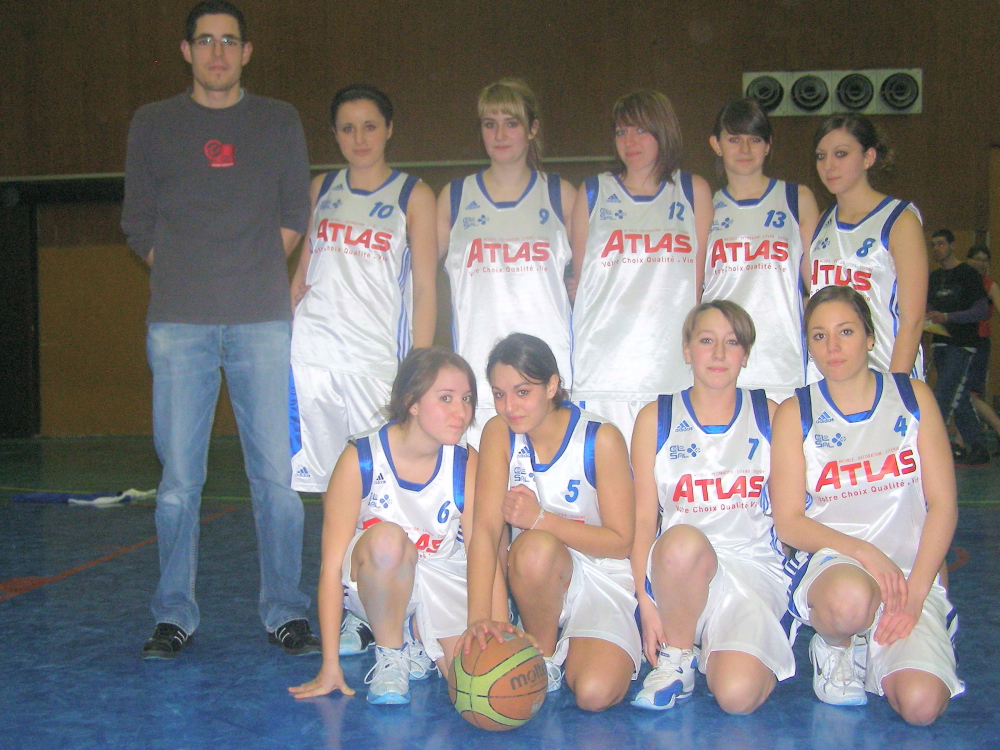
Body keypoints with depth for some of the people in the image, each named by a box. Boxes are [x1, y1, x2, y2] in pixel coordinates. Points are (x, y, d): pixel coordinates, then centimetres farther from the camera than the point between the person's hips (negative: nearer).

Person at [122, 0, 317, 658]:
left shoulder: (280, 122, 13)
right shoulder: (153, 124, 12)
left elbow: (295, 215, 13)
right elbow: (138, 221, 14)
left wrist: (258, 276, 5)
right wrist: (182, 273, 5)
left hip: (263, 321, 0)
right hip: (179, 324, 0)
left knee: (277, 473, -1)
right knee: (179, 477, 0)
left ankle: (286, 612, 8)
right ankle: (174, 616, 9)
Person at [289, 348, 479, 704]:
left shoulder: (466, 465, -11)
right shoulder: (361, 459, -19)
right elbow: (331, 565, -19)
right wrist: (330, 665, -19)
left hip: (442, 581, 3)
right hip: (372, 579, -3)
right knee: (386, 538, -36)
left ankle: (415, 631, 13)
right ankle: (389, 655, -11)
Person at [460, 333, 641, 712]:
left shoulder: (601, 439, -15)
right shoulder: (499, 433, -8)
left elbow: (621, 541, -12)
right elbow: (485, 528, -16)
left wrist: (542, 519, -23)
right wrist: (478, 617, -29)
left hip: (602, 579, -2)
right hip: (538, 575, 2)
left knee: (595, 693, -26)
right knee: (535, 547, -35)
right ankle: (542, 651, -7)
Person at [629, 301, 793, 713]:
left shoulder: (770, 416, 7)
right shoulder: (656, 418, 6)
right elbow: (643, 519, 1)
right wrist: (646, 601, -9)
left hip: (754, 567, 0)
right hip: (678, 569, 0)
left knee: (738, 696, -26)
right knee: (682, 540, -38)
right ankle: (676, 659, -11)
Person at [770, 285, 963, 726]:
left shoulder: (913, 398, 4)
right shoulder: (795, 414, 1)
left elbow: (943, 504, 1)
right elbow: (788, 522, -3)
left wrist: (915, 592, -11)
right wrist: (861, 551, -19)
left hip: (912, 574, 2)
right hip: (827, 562, -1)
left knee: (921, 704, -23)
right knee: (850, 598, -40)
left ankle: (870, 649, 12)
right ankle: (832, 648, -2)